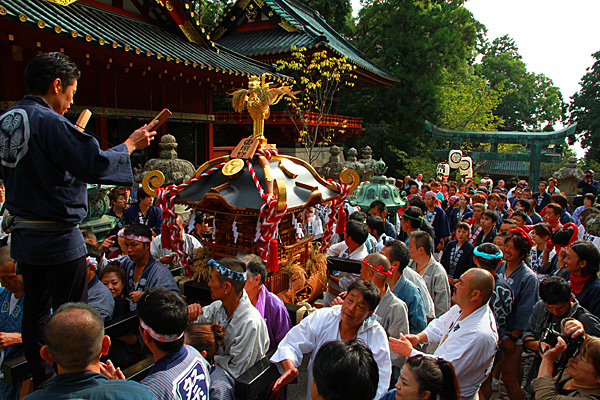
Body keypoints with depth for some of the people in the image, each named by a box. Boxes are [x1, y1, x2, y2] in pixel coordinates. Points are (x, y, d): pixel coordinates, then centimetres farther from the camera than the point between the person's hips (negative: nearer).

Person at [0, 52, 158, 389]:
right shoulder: (49, 122, -19)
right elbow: (95, 164, -23)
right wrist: (131, 144, -8)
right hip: (58, 236, -9)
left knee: (36, 308, 18)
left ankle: (42, 378, 32)